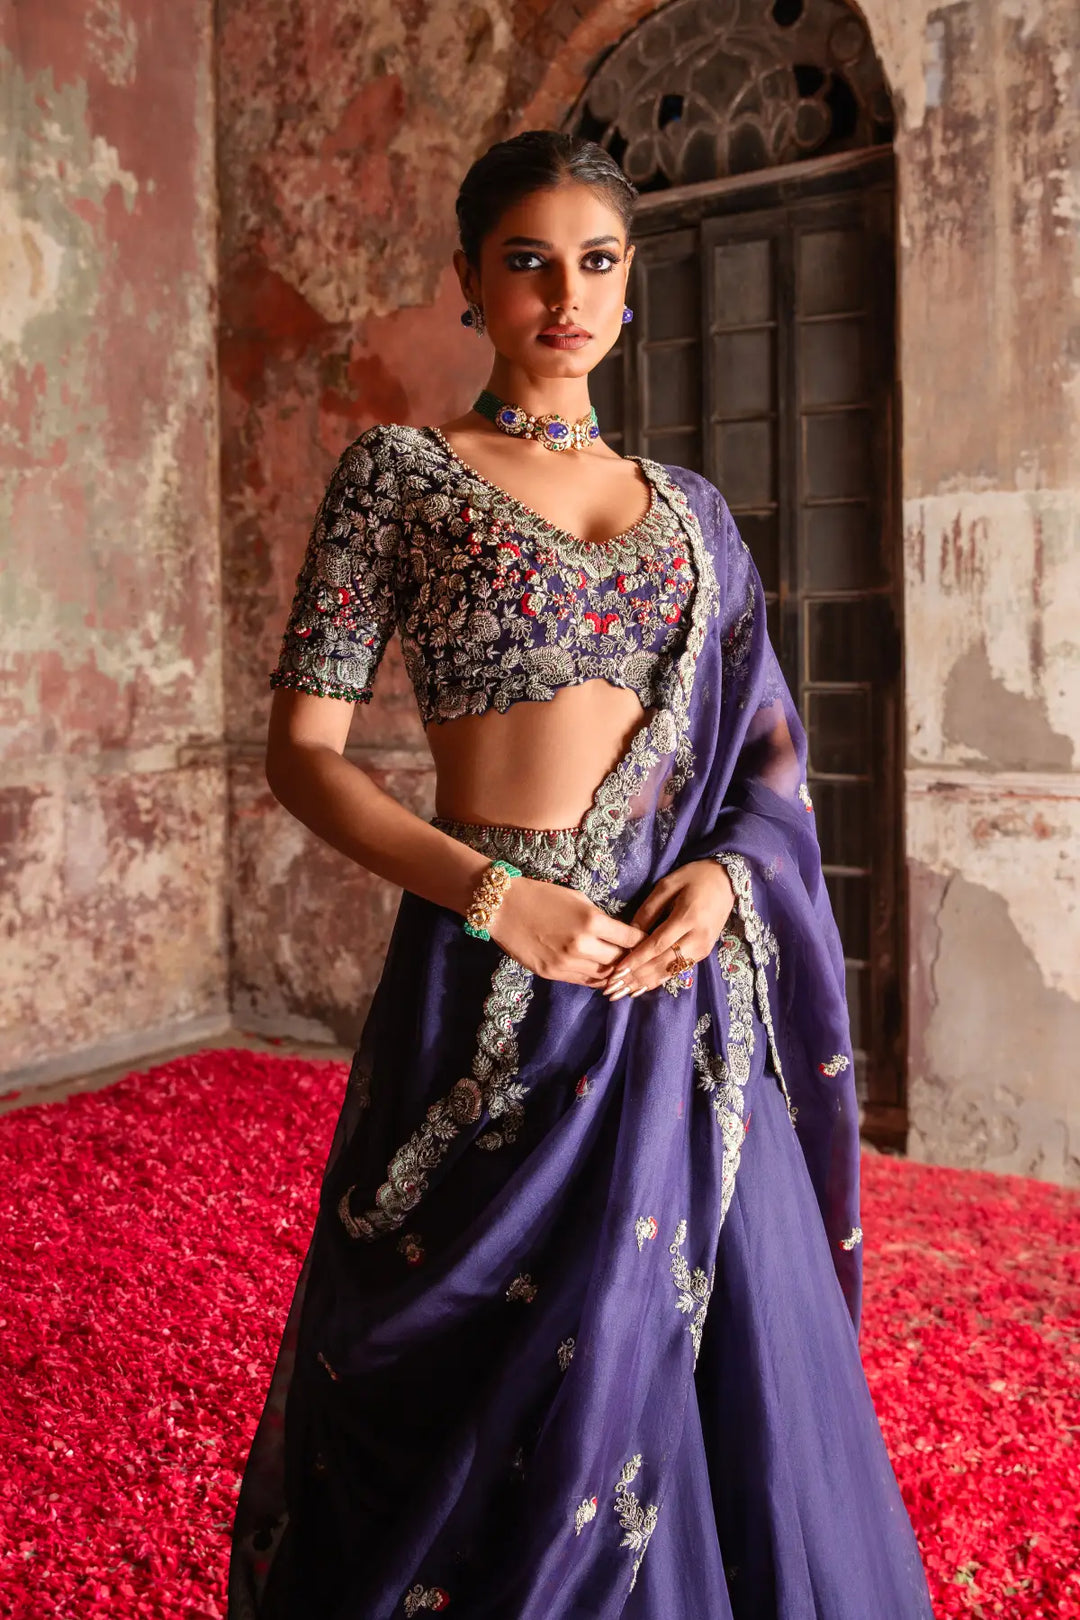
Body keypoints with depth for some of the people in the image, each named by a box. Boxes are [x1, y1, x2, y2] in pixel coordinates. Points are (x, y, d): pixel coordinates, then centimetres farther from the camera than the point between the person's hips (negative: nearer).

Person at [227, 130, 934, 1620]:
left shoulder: (688, 505, 13)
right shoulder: (397, 473, 1)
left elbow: (766, 752, 14)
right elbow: (303, 753, -5)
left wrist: (723, 876, -7)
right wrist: (493, 895, -17)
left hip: (685, 980, 4)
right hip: (499, 974, -4)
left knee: (714, 1362, 12)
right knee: (497, 1385, 7)